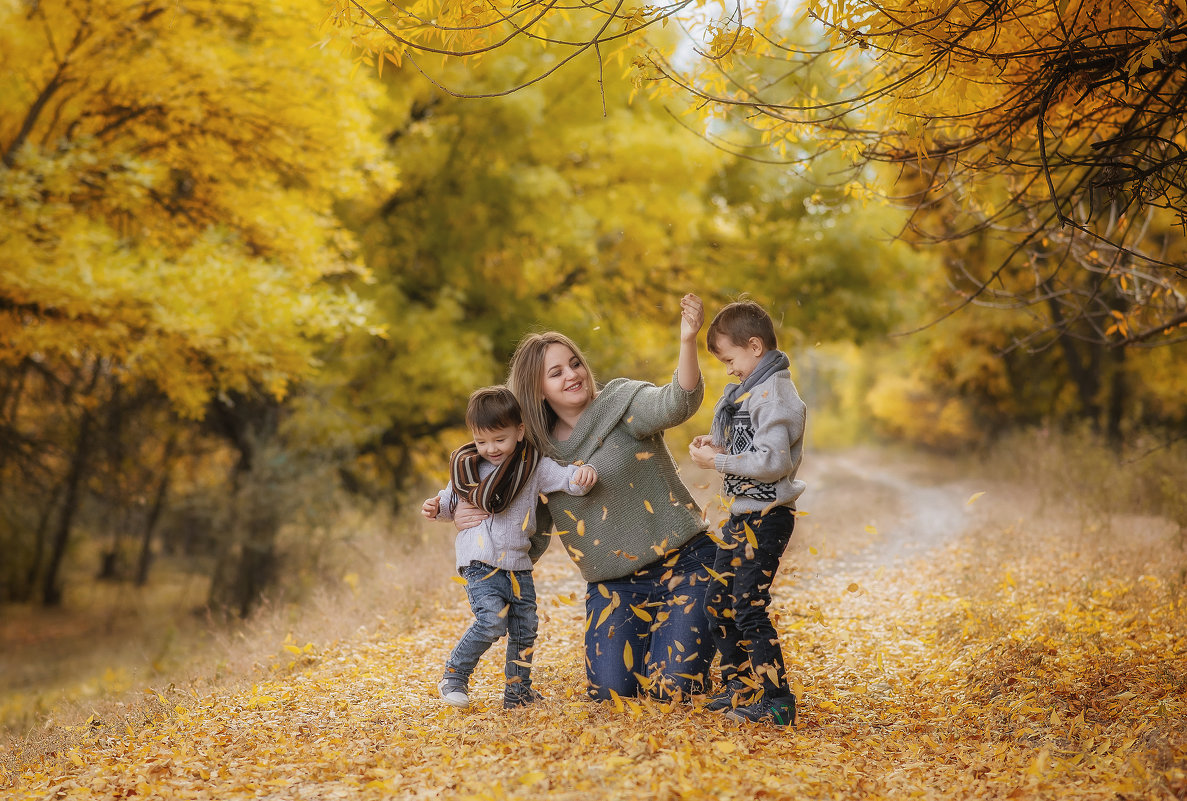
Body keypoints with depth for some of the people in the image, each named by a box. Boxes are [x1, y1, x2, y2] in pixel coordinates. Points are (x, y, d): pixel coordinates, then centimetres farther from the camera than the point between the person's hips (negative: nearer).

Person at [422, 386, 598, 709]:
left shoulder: (534, 466, -1)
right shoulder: (468, 467, 3)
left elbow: (567, 478, -9)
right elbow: (454, 500, 18)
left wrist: (583, 474, -32)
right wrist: (438, 506, -2)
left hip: (518, 563, 2)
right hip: (480, 562, -2)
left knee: (524, 629, 8)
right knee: (492, 621, -19)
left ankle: (518, 690, 25)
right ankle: (454, 676, -2)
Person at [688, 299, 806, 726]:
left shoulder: (774, 395, -17)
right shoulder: (751, 389, 14)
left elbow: (773, 461, -25)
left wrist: (718, 461, -20)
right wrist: (720, 446, 7)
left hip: (766, 517, -10)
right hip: (743, 515, 10)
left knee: (749, 609, -9)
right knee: (719, 604, 15)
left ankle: (777, 702, -2)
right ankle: (739, 686, 28)